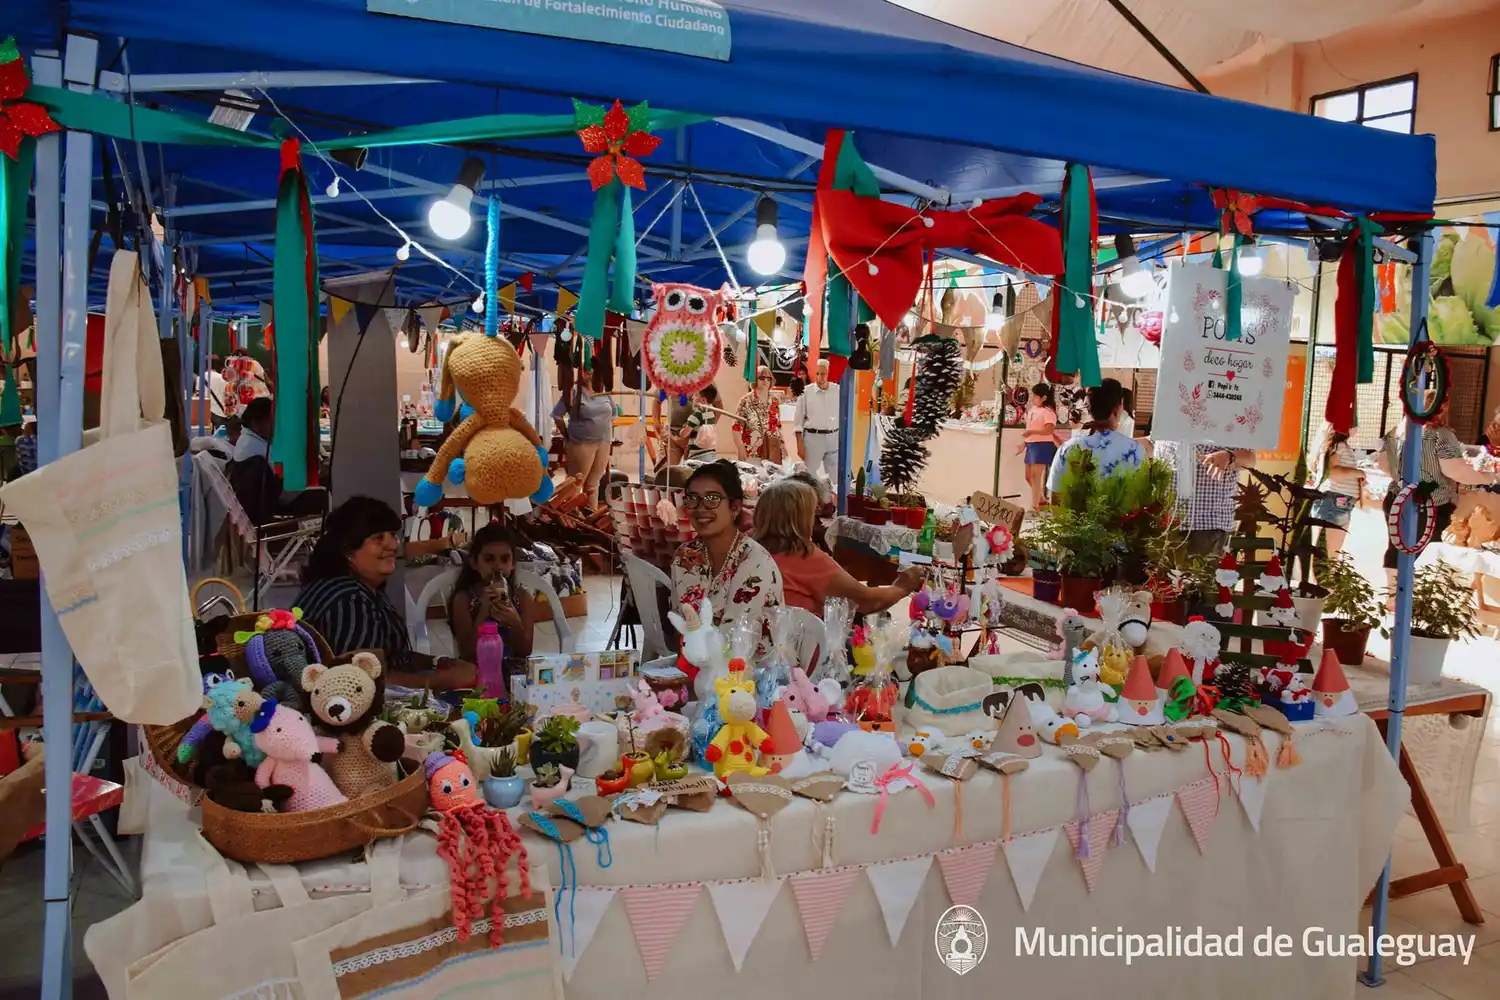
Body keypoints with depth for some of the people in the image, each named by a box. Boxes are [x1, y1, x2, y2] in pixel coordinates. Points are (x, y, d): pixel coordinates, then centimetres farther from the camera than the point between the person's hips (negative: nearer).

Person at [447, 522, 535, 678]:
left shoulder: (521, 597, 3)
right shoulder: (464, 598, -2)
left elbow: (526, 652, -1)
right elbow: (467, 654, -10)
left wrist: (515, 623, -19)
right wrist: (484, 611, -19)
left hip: (515, 671, 1)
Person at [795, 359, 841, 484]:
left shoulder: (838, 391, 2)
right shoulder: (806, 392, -4)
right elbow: (799, 420, -2)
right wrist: (800, 444, -5)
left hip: (833, 438, 2)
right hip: (812, 437, -2)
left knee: (835, 478, 8)